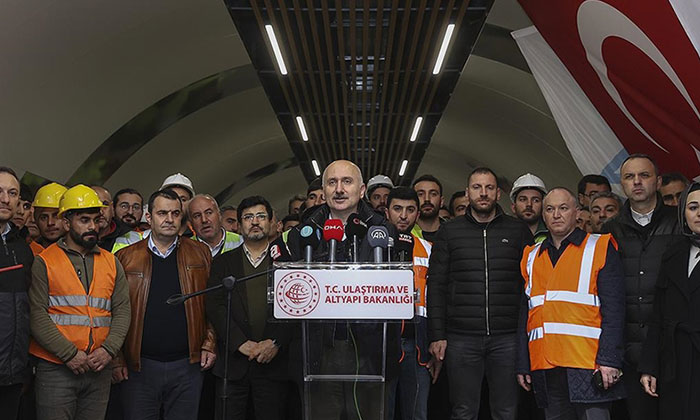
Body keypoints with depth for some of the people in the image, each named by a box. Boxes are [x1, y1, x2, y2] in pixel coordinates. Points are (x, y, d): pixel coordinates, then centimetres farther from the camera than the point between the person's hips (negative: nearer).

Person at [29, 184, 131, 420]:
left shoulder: (111, 263, 12)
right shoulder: (44, 262, 0)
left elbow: (123, 310, 7)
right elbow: (37, 315, -8)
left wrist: (109, 349, -9)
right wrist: (70, 354, -15)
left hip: (99, 370, 4)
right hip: (55, 369, -3)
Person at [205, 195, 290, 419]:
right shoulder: (223, 262, 12)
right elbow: (215, 307, 1)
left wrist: (276, 342, -13)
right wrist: (241, 343, -10)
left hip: (274, 362, -1)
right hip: (232, 362, 1)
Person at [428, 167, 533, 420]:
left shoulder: (518, 231, 8)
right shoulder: (449, 232, 8)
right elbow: (436, 285, 5)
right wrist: (437, 335, -2)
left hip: (507, 339, 0)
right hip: (461, 339, 0)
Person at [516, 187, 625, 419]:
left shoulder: (600, 248, 3)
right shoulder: (531, 257, 17)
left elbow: (613, 309, -4)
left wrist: (609, 359, -14)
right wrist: (523, 365, 12)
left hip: (589, 365, -4)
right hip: (545, 367, 4)